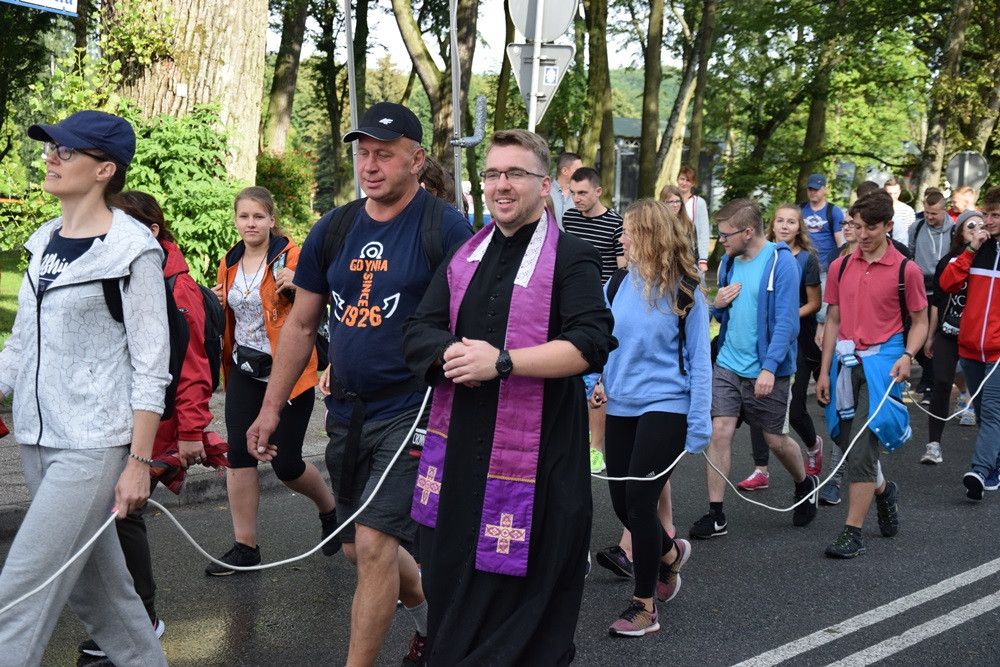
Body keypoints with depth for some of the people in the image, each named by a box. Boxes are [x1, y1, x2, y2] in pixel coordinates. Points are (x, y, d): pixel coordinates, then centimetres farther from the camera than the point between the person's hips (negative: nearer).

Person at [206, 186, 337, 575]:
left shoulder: (290, 255, -9)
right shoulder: (229, 264, 10)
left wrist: (298, 285, -30)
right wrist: (215, 304, 3)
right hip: (244, 371, 6)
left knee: (286, 463, -2)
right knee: (238, 456, -2)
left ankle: (331, 510, 28)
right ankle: (245, 546, 7)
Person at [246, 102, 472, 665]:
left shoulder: (446, 229, -9)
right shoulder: (334, 230, 7)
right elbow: (302, 325, 13)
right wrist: (272, 407, 11)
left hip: (412, 412, -6)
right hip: (347, 412, 6)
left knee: (374, 545, -12)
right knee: (361, 549, 15)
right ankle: (435, 614, 41)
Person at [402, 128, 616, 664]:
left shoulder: (571, 258, -3)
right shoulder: (464, 257, 14)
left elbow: (590, 345, -16)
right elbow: (417, 333, 9)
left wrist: (501, 362, -23)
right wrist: (452, 354, -14)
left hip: (534, 455, -5)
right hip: (458, 448, 6)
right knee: (451, 585, 11)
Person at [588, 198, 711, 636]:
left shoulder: (683, 291, -10)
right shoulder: (625, 283, 2)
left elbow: (699, 360, -7)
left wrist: (699, 425, -10)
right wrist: (605, 382, 2)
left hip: (665, 406, -6)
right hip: (623, 405, 6)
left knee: (639, 498, -9)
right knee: (621, 501, 9)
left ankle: (644, 605, 7)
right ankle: (670, 553, 41)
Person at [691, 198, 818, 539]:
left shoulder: (781, 262, -14)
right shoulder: (729, 262, 7)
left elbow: (786, 320, -18)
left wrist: (770, 367, -26)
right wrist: (718, 305, -5)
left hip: (767, 370, -5)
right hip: (728, 365, 5)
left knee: (775, 438, 9)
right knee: (719, 432, -5)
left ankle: (805, 486, 38)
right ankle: (715, 514, 0)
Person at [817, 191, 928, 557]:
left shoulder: (905, 270, -3)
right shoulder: (841, 267, 8)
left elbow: (920, 322, 3)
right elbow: (833, 320, 12)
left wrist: (907, 356, -15)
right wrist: (824, 372, 8)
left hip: (881, 361, -5)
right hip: (845, 361, 5)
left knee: (863, 448, -11)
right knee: (847, 442, 10)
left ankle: (853, 532, -7)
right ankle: (883, 491, 40)